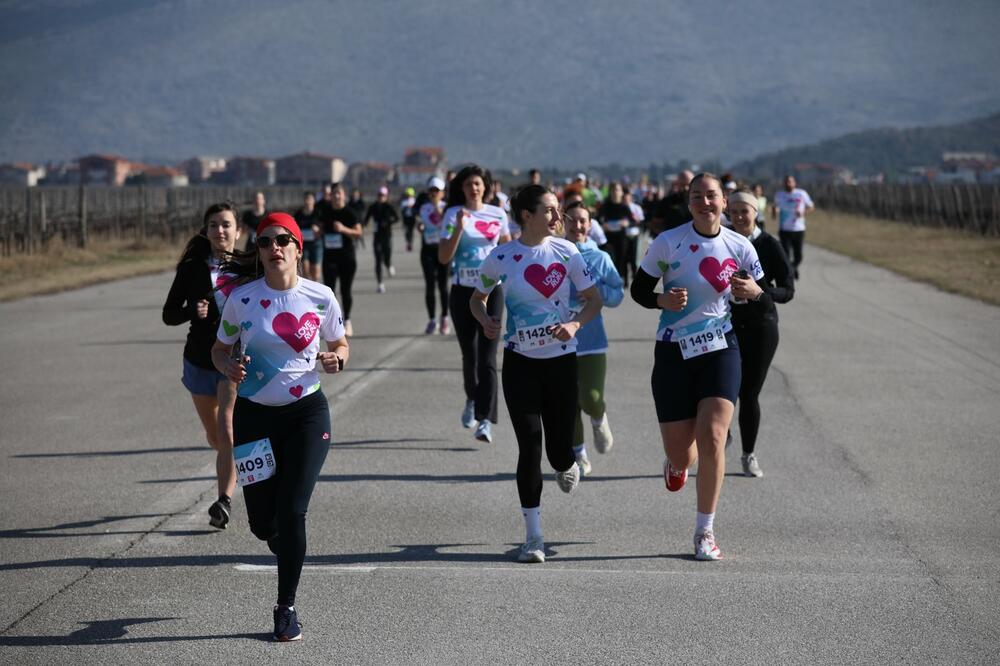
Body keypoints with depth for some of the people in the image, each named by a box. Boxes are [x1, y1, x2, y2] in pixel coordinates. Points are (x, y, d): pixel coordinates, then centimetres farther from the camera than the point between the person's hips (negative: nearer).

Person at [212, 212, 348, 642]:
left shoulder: (320, 298, -5)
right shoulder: (241, 299, -6)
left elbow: (340, 344, 10)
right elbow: (220, 349, 6)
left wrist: (335, 358, -13)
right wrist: (229, 368, -17)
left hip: (307, 413, -1)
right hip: (253, 416, 1)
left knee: (292, 510, -10)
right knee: (262, 520, 4)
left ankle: (286, 607, 5)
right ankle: (284, 546, 44)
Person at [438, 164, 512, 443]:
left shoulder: (498, 215, 6)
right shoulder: (454, 215, -1)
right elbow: (443, 257, -8)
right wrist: (458, 229, -19)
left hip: (491, 290, 0)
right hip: (463, 291, 0)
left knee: (487, 356, -10)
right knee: (469, 354, 10)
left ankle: (485, 419, -15)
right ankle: (472, 399, 38)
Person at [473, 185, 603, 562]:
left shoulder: (566, 251, -2)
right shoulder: (501, 258, -5)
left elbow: (593, 300, 4)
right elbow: (477, 298, 10)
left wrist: (575, 324, -15)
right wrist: (485, 320, -11)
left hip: (561, 359, 1)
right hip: (521, 362, -1)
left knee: (559, 450, 3)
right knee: (529, 446, -9)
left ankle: (566, 466, 45)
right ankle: (533, 537, 0)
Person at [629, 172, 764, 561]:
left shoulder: (739, 247, 1)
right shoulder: (668, 243, -5)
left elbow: (763, 292, 12)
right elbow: (639, 289, 1)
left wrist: (751, 291, -11)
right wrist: (663, 300, -19)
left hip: (720, 350, 1)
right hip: (674, 353, 0)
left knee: (712, 438, -15)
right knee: (680, 453, 3)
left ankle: (705, 532, -2)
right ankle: (677, 463, 46)